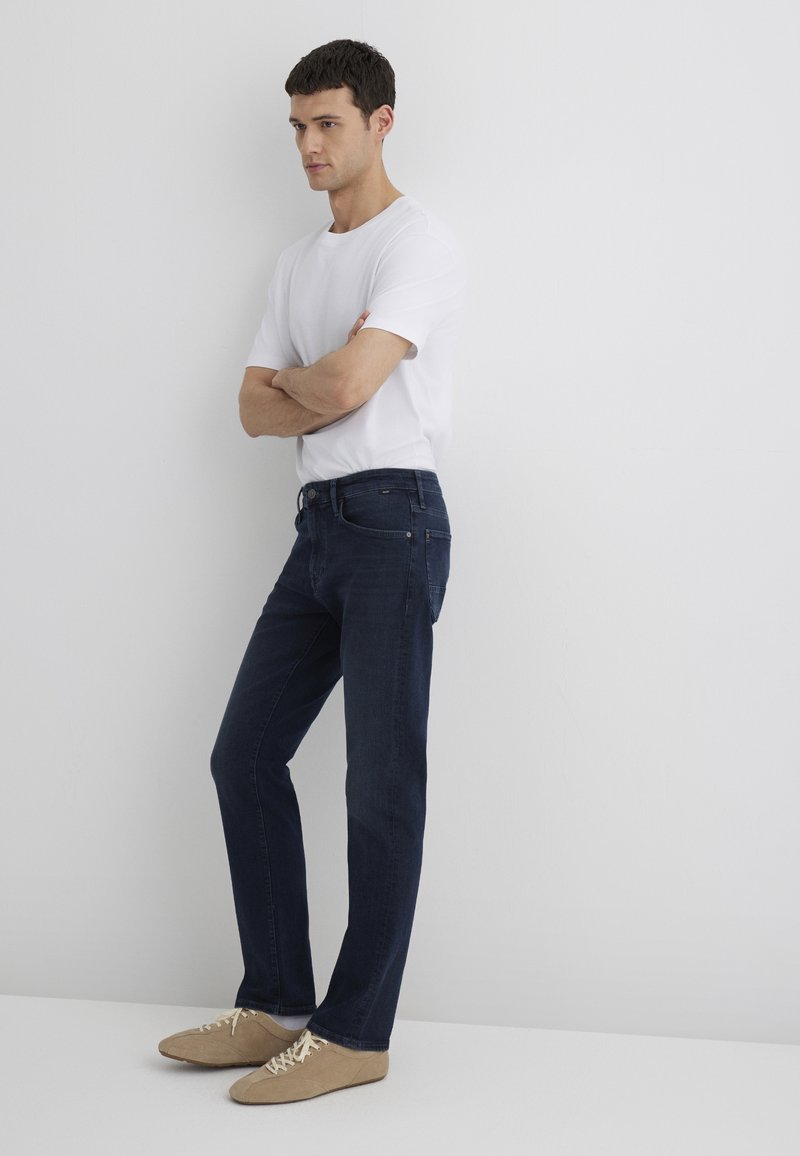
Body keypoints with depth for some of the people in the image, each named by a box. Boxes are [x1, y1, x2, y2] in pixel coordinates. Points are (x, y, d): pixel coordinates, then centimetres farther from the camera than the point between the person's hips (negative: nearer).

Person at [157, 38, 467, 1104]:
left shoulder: (418, 242, -6)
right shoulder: (300, 262, 20)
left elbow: (345, 384, -18)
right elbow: (256, 410, 12)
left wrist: (295, 381, 3)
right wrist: (326, 387, -7)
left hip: (393, 519, -9)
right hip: (319, 525, 9)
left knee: (380, 784, -4)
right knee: (245, 754, 7)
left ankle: (355, 1034, 3)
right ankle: (277, 1007, 15)